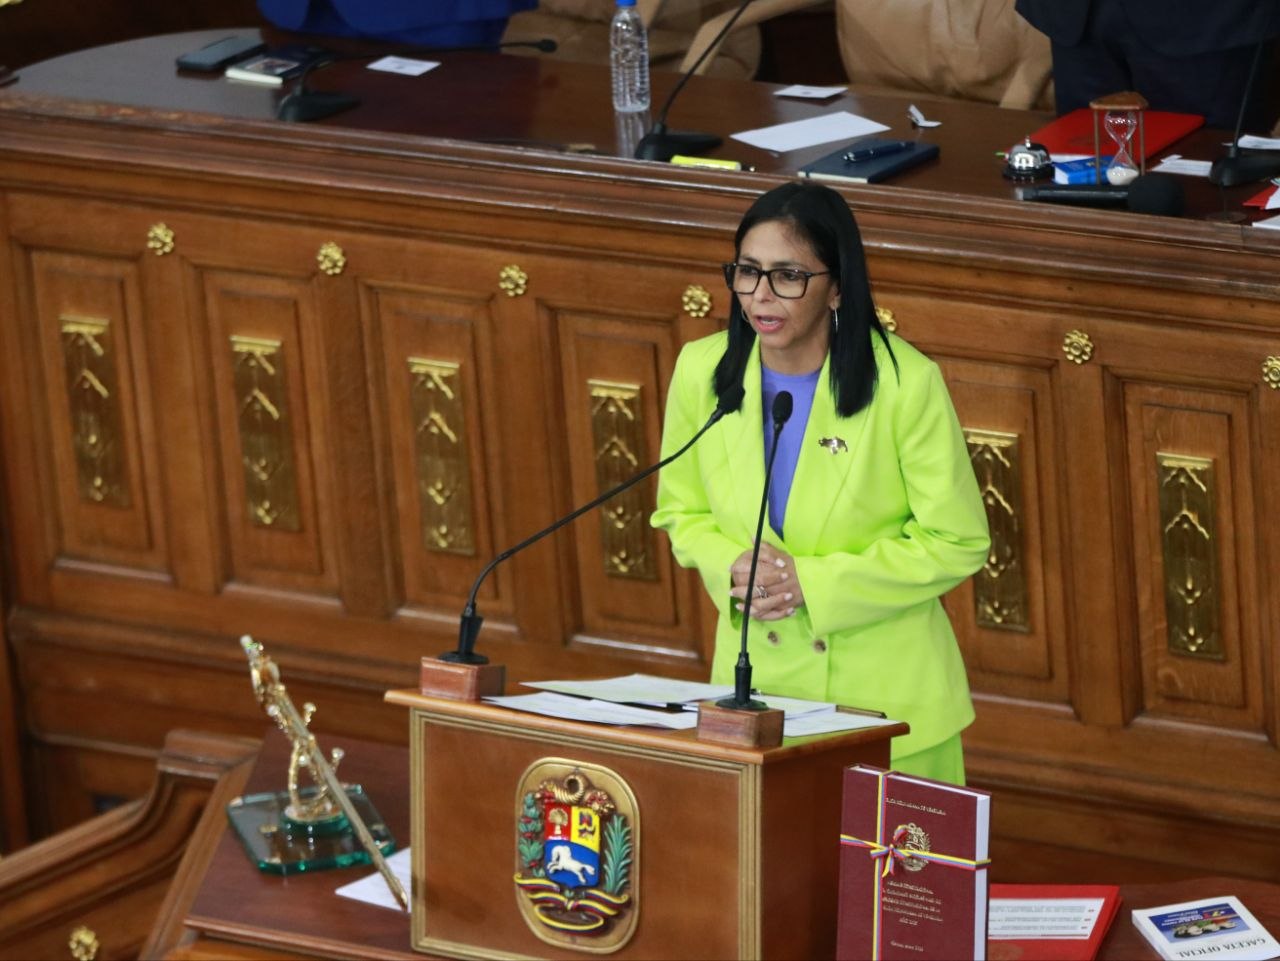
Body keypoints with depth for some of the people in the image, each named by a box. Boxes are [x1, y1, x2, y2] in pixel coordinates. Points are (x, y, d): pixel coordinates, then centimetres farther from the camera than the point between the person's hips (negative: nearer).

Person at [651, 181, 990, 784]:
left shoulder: (906, 382, -15)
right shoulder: (702, 371, -3)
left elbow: (958, 542, -9)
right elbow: (681, 510, 12)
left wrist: (813, 582, -16)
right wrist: (731, 569, -11)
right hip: (754, 674, 3)